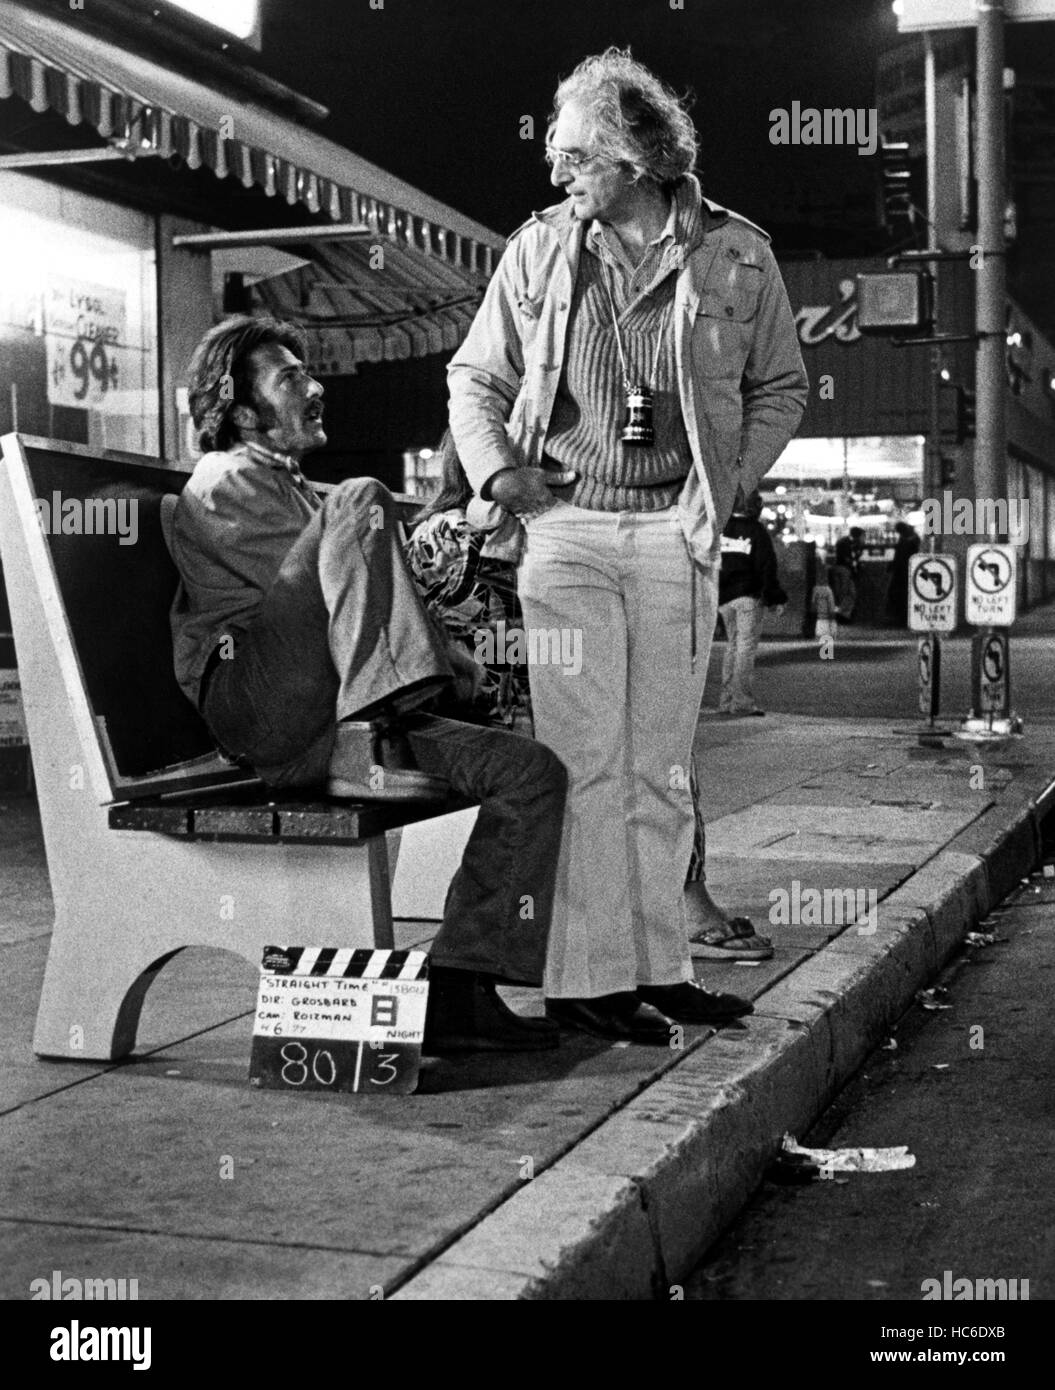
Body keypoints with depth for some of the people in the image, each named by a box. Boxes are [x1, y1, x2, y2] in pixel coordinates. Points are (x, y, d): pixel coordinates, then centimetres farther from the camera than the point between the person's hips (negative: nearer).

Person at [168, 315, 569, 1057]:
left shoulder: (302, 494, 32)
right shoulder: (225, 483, 3)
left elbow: (358, 593, 25)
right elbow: (312, 583, -9)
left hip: (320, 730, 8)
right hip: (254, 706, -8)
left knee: (534, 769, -8)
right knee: (362, 499, -23)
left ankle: (460, 990, -14)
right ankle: (373, 749, -31)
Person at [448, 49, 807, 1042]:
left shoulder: (735, 254, 4)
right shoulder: (538, 251, 5)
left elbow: (780, 388, 14)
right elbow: (474, 377, 14)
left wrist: (728, 479, 2)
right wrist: (494, 470, -2)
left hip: (677, 533, 1)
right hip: (565, 528, -1)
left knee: (660, 766, 7)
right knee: (585, 761, -4)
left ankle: (658, 968, 16)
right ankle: (583, 979, 1)